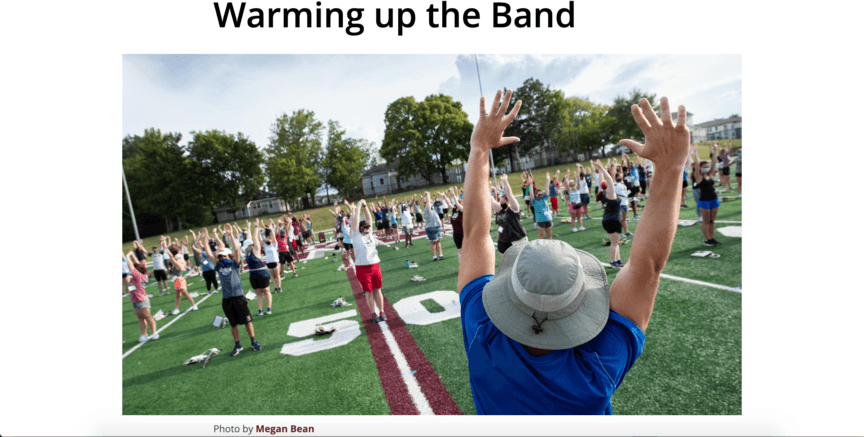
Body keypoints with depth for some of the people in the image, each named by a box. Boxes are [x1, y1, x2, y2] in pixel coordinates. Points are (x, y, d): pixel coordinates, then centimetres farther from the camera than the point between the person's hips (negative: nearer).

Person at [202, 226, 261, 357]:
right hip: (226, 300, 3)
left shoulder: (234, 264, 0)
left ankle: (254, 341, 16)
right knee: (233, 324, 12)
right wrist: (205, 238, 7)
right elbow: (209, 254, 8)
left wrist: (231, 234, -13)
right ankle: (237, 345, 23)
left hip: (239, 297, -3)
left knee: (247, 321, 2)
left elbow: (236, 250, -12)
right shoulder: (219, 266, 8)